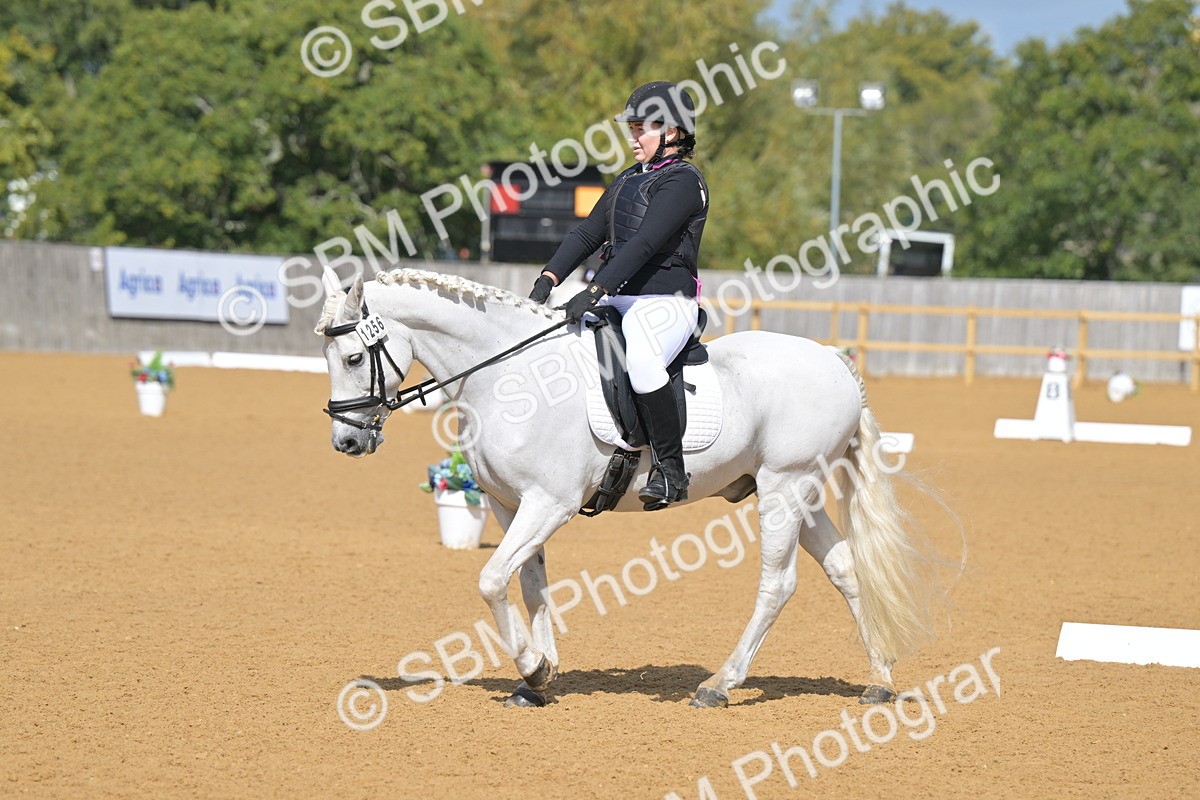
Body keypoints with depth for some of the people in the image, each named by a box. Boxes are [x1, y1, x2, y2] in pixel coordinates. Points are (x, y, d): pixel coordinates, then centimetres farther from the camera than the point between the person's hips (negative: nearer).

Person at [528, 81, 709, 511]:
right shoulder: (629, 180, 20)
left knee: (641, 360, -37)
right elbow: (588, 233, 14)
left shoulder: (683, 181, -8)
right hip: (615, 299, 9)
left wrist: (595, 292, -27)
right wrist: (549, 278, -1)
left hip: (665, 302, -9)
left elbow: (644, 245, -19)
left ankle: (670, 468, -25)